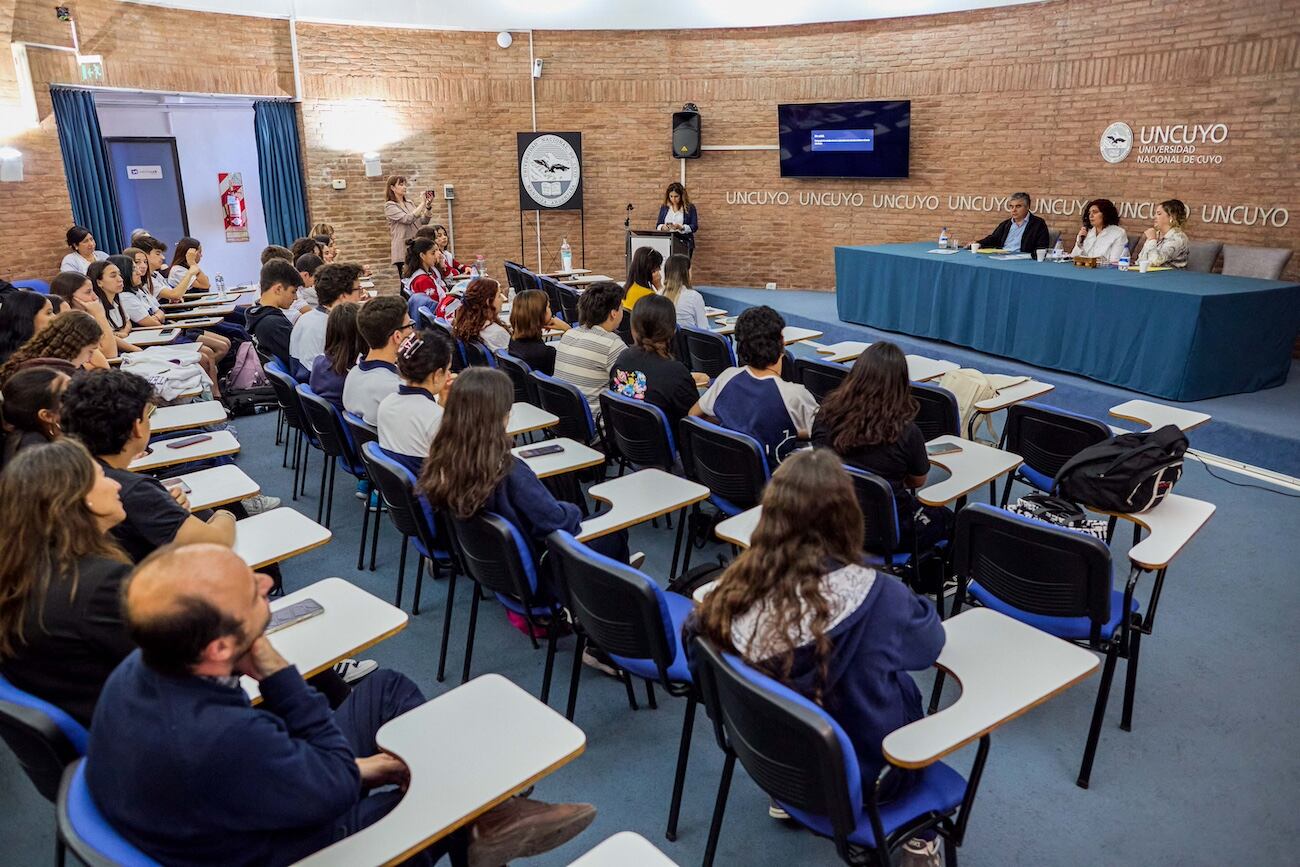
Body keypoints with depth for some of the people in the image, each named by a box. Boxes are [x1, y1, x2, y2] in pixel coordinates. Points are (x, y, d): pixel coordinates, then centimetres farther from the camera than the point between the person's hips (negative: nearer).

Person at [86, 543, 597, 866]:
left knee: (386, 690, 11)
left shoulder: (140, 667, -17)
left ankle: (487, 813, 19)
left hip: (254, 806, 7)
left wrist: (347, 765, 2)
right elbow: (338, 785, -25)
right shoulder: (220, 740, -45)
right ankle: (487, 821, 37)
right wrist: (277, 673, -28)